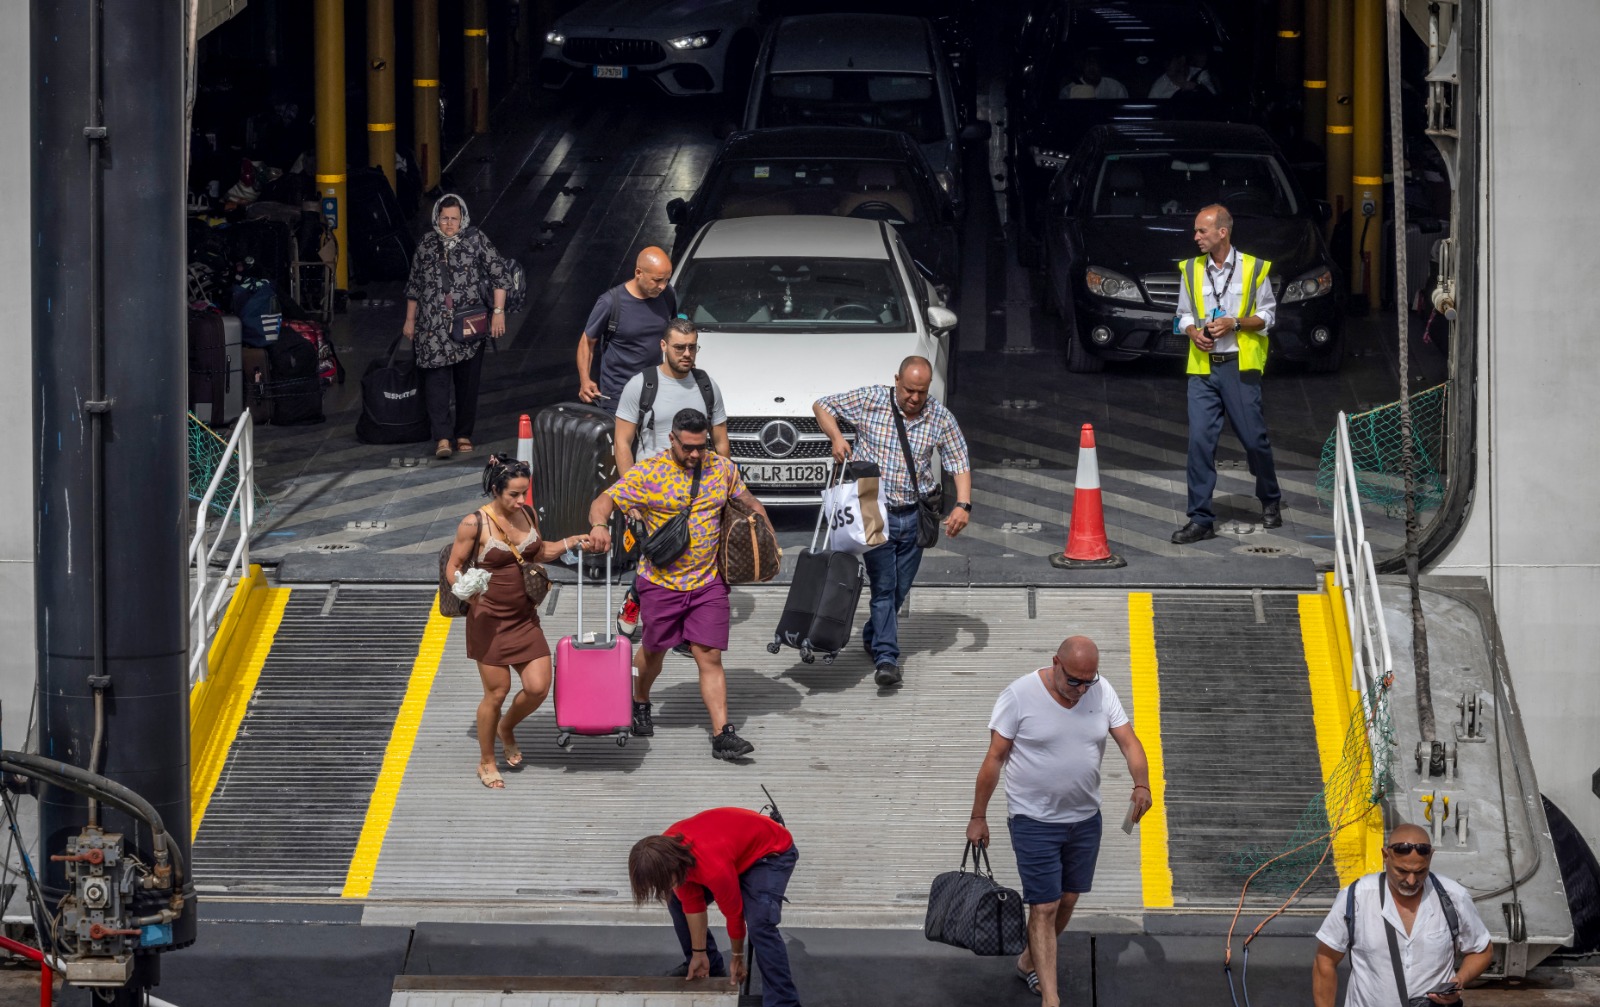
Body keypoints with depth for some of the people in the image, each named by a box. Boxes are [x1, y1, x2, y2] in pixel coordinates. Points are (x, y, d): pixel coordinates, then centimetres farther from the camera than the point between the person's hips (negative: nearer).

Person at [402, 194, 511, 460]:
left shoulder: (477, 240, 1)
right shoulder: (427, 244, 9)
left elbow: (499, 275, 1)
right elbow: (414, 285, 18)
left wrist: (498, 311, -6)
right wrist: (410, 320, 18)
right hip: (434, 325, 1)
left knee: (468, 380, 6)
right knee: (436, 378, -12)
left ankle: (464, 434, 19)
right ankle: (442, 437, -17)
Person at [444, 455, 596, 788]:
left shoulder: (527, 514, 3)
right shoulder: (474, 524, -15)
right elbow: (453, 567, -8)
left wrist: (571, 542, 7)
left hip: (524, 618, 5)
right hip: (490, 620, -5)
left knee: (538, 687, -2)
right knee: (497, 691, 1)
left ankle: (506, 728, 31)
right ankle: (487, 763, 20)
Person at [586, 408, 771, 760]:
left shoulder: (723, 469, 2)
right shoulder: (648, 473, -10)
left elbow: (749, 503, 18)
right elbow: (605, 500, -15)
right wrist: (599, 525, -36)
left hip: (708, 584, 1)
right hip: (661, 582, -1)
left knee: (710, 657, -5)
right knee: (653, 651, 16)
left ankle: (722, 735, -9)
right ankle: (640, 703, 45)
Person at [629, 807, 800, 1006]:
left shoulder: (714, 868, -41)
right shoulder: (667, 851, -19)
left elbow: (734, 914, -23)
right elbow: (692, 903, -5)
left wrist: (737, 960, -7)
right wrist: (699, 954, -1)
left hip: (772, 852, -8)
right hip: (738, 844, 8)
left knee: (759, 925, -28)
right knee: (678, 901, 5)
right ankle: (710, 969, 20)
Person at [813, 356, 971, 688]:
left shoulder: (940, 418, -2)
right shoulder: (870, 400, -8)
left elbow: (960, 463, 2)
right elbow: (822, 406, 3)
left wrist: (963, 505, -12)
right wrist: (836, 438, -14)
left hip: (915, 515, 3)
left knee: (900, 587, 11)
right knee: (883, 585, -10)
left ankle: (873, 636, 36)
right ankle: (886, 656, -11)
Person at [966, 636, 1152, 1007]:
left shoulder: (1102, 692, -5)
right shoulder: (1020, 695, -17)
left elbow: (1128, 741, -7)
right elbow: (995, 758, -11)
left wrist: (1141, 785, -27)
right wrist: (978, 817, -8)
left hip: (1085, 819, 5)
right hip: (1034, 820, -5)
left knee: (1067, 900, 16)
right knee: (1044, 907, -8)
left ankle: (1030, 963, 39)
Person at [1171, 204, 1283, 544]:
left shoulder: (1253, 269, 0)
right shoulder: (1191, 270, 9)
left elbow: (1267, 314, 3)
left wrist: (1234, 323, -12)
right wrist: (1193, 332, -4)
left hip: (1240, 366, -2)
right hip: (1202, 367, 2)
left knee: (1255, 439, 3)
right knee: (1200, 440, -7)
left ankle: (1270, 501, 28)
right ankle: (1200, 519, -5)